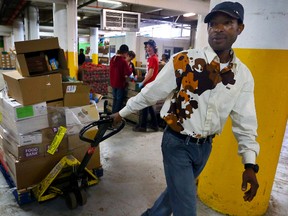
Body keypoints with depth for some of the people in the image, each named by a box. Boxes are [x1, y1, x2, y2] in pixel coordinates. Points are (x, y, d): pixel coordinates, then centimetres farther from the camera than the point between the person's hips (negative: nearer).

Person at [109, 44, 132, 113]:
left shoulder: (112, 59, 4)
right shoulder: (123, 61, -18)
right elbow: (128, 73, -17)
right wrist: (130, 70, 3)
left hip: (113, 83, 7)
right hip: (120, 83, -7)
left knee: (115, 100, 19)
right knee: (119, 101, 6)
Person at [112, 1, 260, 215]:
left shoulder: (243, 75, -2)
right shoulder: (184, 61, -16)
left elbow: (245, 122, 2)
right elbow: (151, 92, -7)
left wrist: (250, 164, -5)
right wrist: (122, 112, 2)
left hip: (205, 147, 5)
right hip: (177, 143, -5)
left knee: (179, 190, 24)